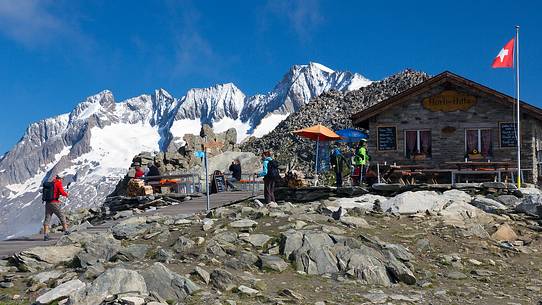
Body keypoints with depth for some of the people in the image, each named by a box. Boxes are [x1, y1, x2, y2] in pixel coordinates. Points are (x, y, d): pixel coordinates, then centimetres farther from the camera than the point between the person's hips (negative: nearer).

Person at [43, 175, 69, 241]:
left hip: (47, 203, 6)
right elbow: (62, 192, -11)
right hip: (54, 203, -6)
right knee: (62, 216, 6)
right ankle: (66, 231, 6)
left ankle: (45, 235, 1)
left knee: (47, 219, 5)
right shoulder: (58, 183, -3)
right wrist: (66, 194, 8)